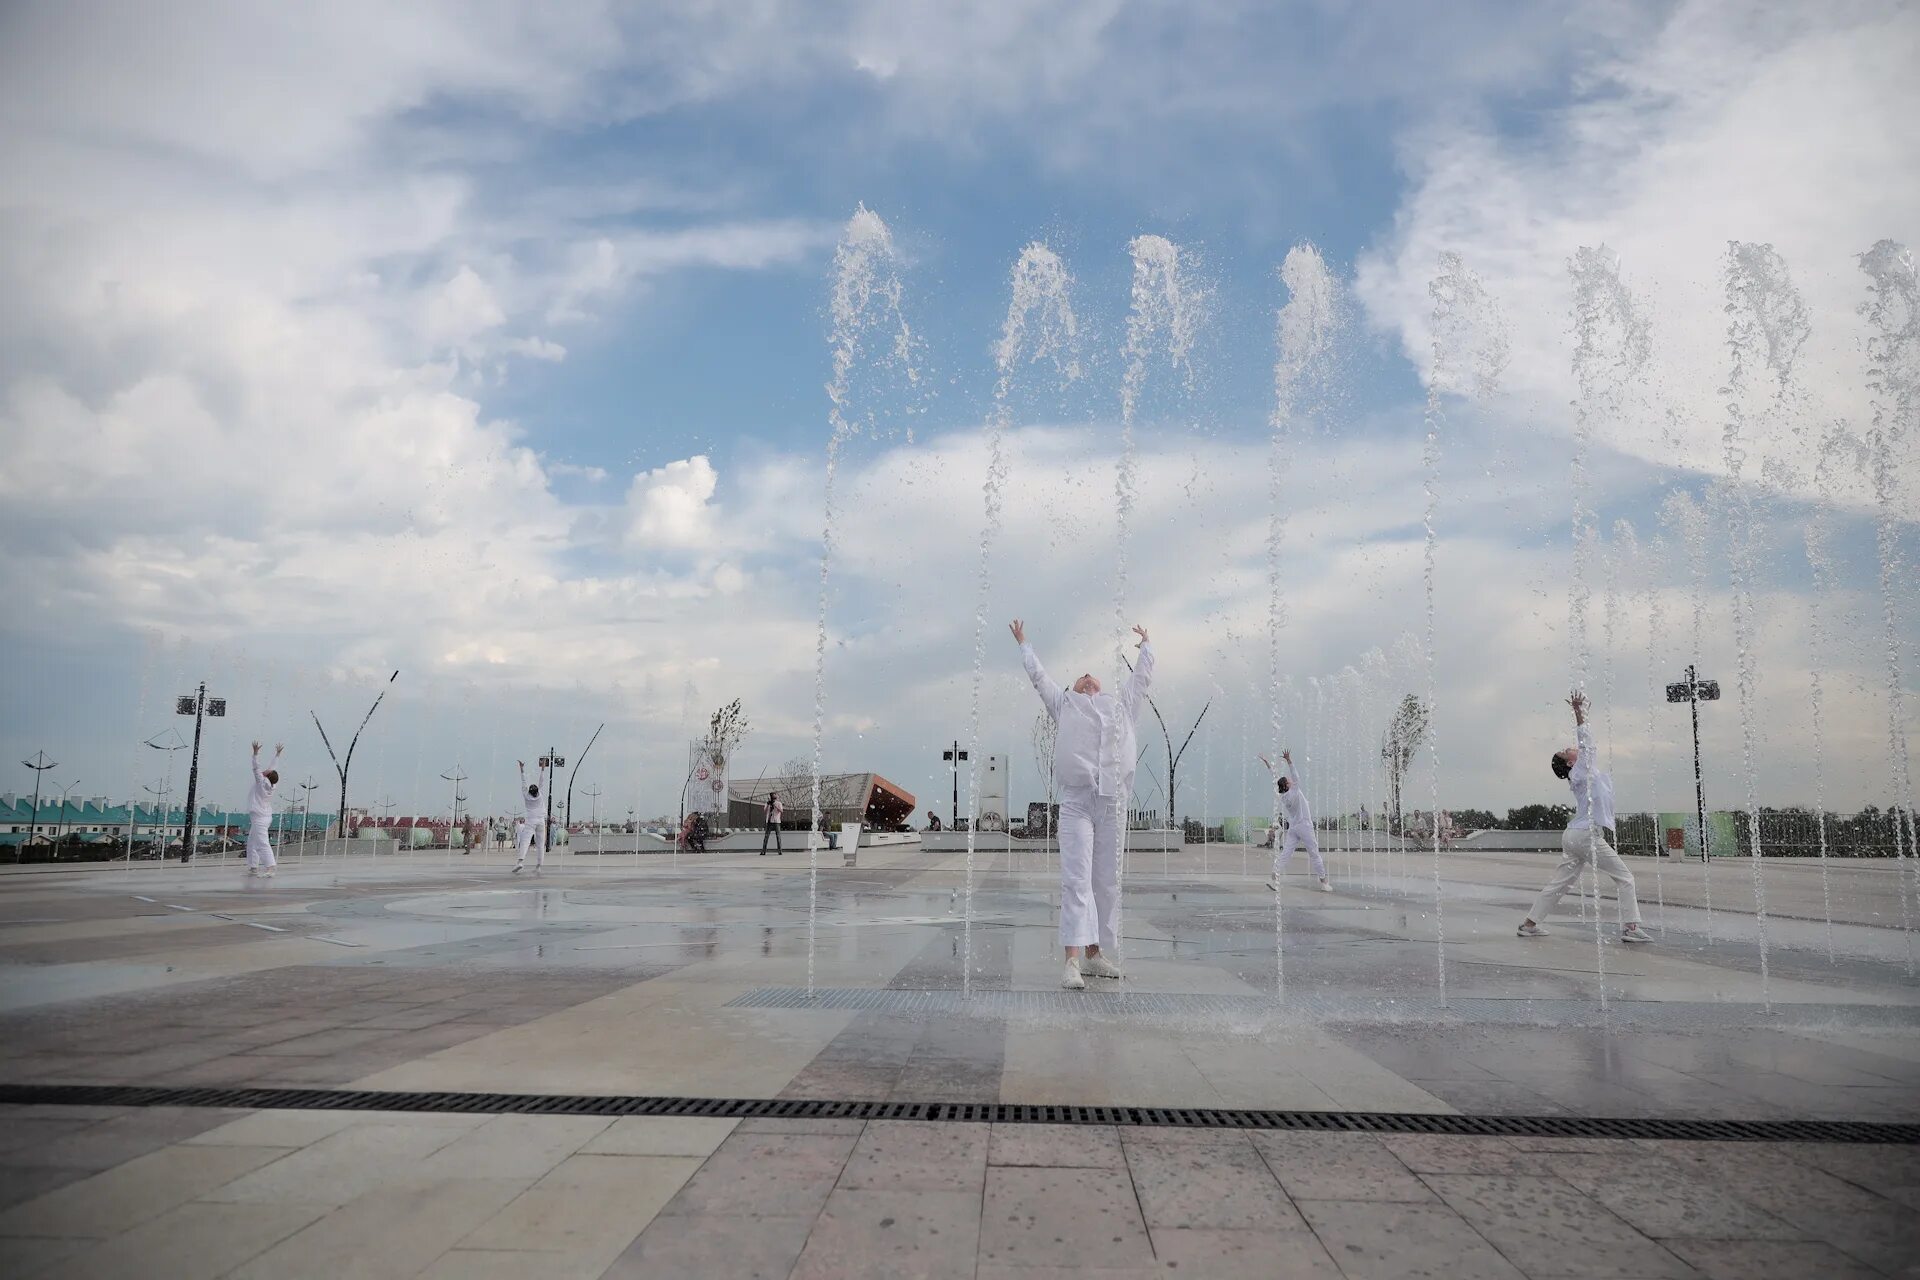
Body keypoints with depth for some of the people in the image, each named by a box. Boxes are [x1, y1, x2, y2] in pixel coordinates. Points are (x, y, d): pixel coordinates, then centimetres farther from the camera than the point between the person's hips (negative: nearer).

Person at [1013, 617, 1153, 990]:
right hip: (1076, 802, -3)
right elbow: (1038, 676, 26)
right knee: (1076, 879, -12)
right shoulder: (1065, 704, 19)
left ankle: (1095, 954, 13)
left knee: (1107, 881, 4)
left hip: (1113, 804, 3)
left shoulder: (1121, 705, 25)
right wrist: (1023, 643, 37)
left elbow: (1143, 676, 36)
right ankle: (1072, 961, -18)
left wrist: (1146, 645, 50)